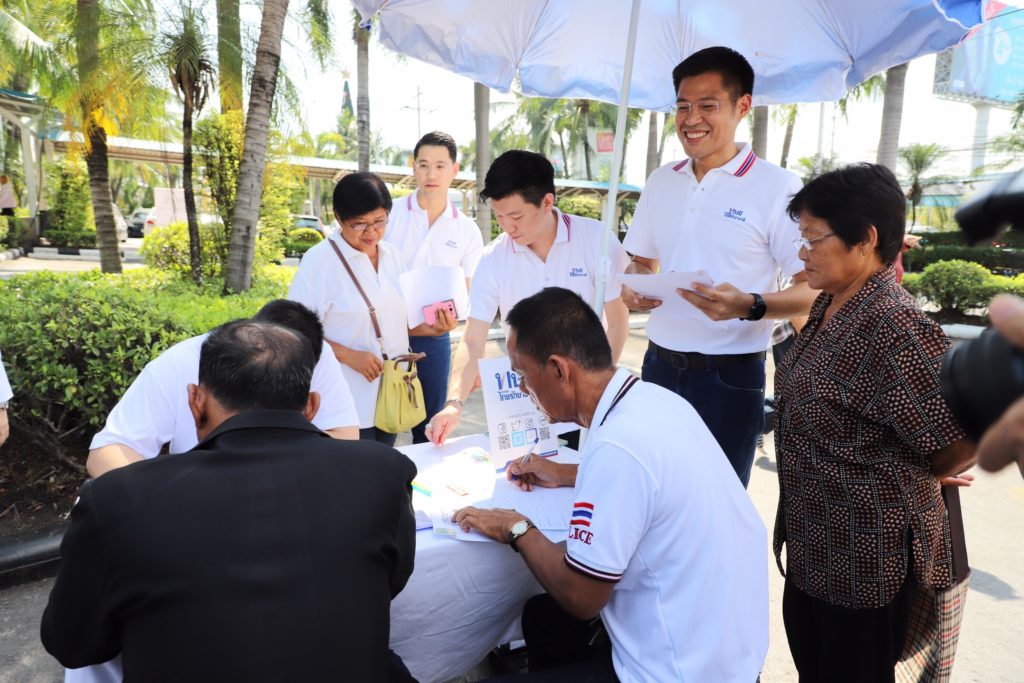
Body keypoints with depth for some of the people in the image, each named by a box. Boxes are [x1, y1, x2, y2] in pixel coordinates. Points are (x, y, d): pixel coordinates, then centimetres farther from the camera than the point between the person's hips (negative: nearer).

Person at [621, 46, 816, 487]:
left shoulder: (777, 188, -9)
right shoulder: (661, 182, 8)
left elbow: (813, 291, -10)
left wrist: (750, 306, -27)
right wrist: (633, 290, -4)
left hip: (729, 376, -4)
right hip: (659, 365, 5)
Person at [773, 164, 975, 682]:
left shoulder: (895, 327, -27)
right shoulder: (828, 308, 3)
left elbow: (962, 440, -23)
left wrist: (909, 480, -7)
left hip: (866, 560, -8)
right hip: (813, 546, 8)